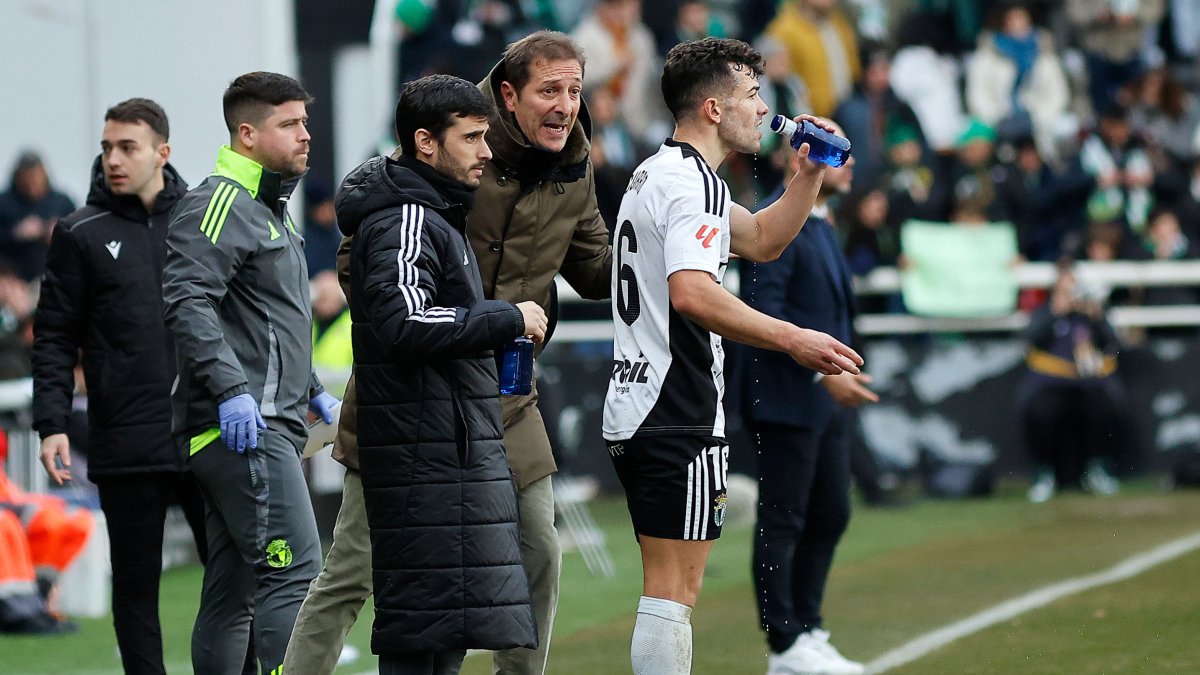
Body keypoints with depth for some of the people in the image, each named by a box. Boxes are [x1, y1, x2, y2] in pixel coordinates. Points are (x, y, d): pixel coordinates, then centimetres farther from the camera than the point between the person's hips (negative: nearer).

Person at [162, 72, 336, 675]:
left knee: (233, 590, 9)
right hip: (241, 427, -10)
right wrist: (232, 391, -28)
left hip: (268, 427, 10)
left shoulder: (269, 212, 24)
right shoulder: (219, 204, -9)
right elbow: (187, 301, -22)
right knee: (294, 570, -18)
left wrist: (310, 391, 29)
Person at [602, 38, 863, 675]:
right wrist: (792, 339, -29)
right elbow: (692, 292, -29)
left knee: (672, 588, 14)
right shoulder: (693, 183, -13)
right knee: (672, 592, -10)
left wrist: (809, 173, 18)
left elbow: (762, 239, 30)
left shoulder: (658, 174, 20)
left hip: (635, 412, 11)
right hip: (678, 418, -11)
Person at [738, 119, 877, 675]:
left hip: (827, 399, 10)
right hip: (787, 400, -10)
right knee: (782, 522, -3)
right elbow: (763, 313, -22)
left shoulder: (821, 225, 17)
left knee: (830, 515, 13)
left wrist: (842, 370, 17)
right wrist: (822, 370, -24)